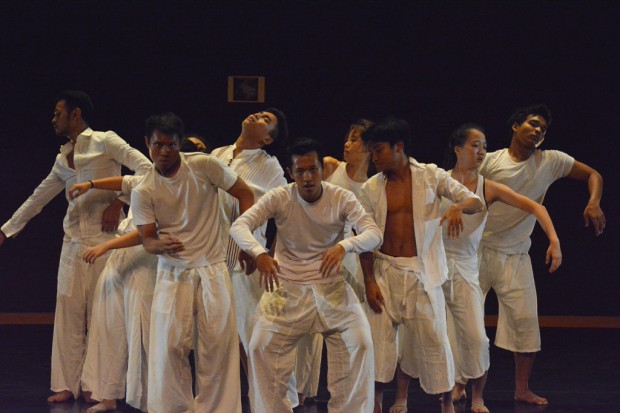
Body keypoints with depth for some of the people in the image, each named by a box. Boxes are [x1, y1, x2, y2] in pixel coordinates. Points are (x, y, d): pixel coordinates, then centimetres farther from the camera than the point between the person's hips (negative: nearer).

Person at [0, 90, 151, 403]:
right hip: (73, 242, 6)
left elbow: (146, 168, -11)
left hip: (104, 239, -6)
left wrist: (118, 202, -14)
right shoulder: (62, 160, 17)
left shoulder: (105, 142, -2)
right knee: (68, 311, 1)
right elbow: (38, 199, 23)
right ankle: (67, 385, 3)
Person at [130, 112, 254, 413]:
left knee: (217, 345, 1)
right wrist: (160, 245, -30)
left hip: (212, 269, 0)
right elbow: (147, 239, -5)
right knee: (169, 346, -5)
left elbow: (244, 194, 1)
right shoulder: (143, 192, -4)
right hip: (172, 274, 0)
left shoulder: (204, 166, -7)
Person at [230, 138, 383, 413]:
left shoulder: (342, 199, -8)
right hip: (286, 287, 0)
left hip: (330, 287, 0)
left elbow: (373, 234, -17)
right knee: (261, 347, -11)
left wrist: (343, 247, -38)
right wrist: (259, 253, -39)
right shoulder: (279, 198, -9)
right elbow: (239, 226, -18)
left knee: (360, 344, -16)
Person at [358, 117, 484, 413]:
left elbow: (476, 202, -2)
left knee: (432, 337, 1)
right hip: (385, 271, 1)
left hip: (422, 271, -1)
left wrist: (458, 206, -25)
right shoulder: (371, 188, 2)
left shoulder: (431, 176, -1)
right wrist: (369, 281, -4)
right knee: (379, 336, -1)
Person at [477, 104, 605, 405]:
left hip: (515, 255, 2)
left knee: (525, 319, -3)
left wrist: (593, 204, -16)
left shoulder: (551, 161, -1)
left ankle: (522, 389, 8)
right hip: (478, 248, -2)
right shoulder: (490, 161, -6)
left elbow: (593, 175, 3)